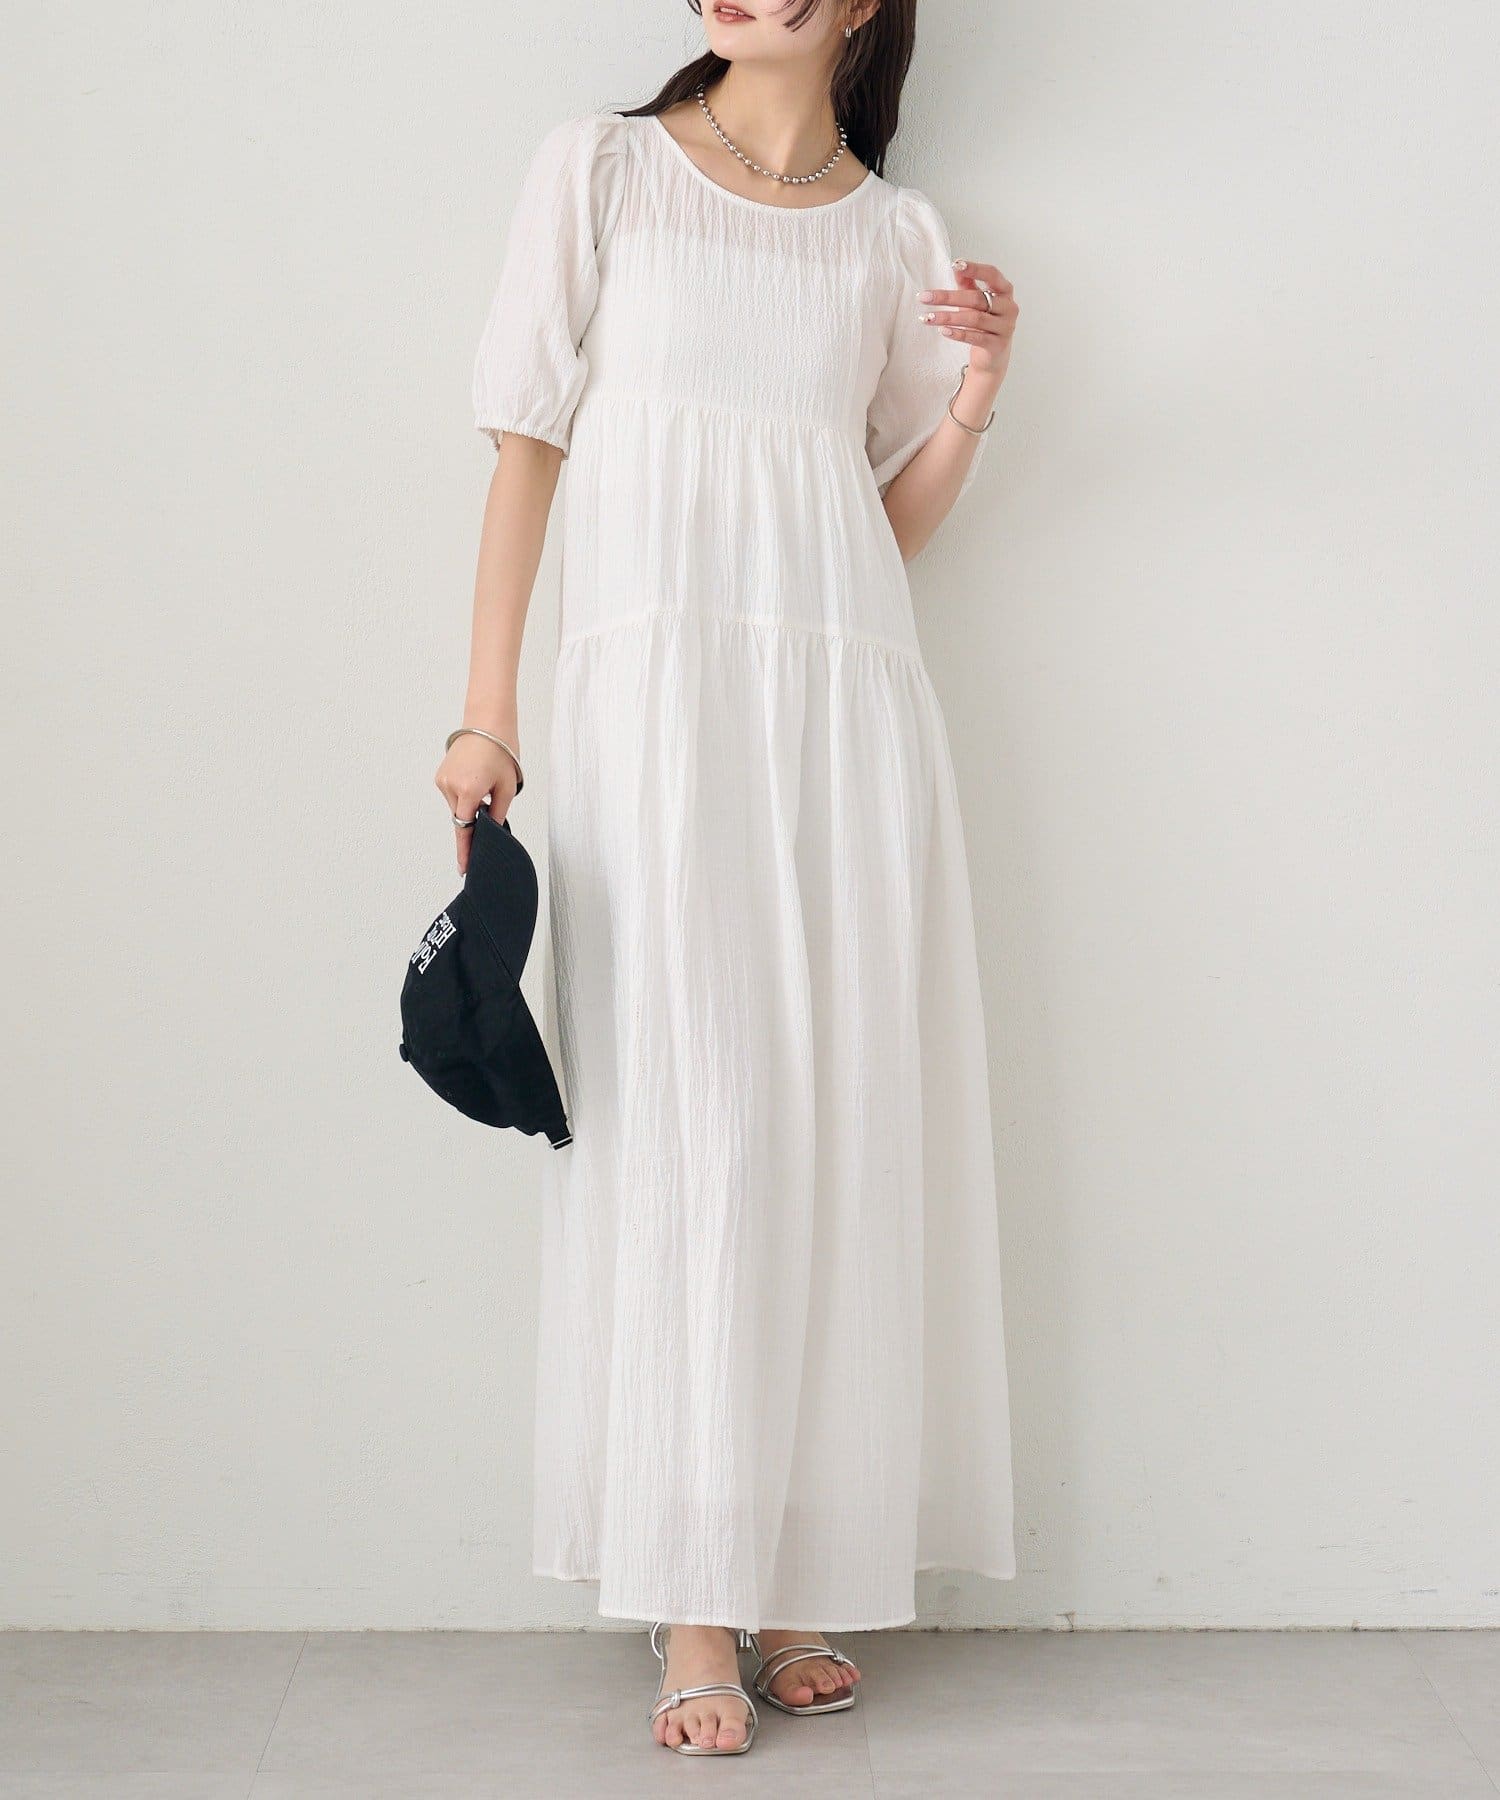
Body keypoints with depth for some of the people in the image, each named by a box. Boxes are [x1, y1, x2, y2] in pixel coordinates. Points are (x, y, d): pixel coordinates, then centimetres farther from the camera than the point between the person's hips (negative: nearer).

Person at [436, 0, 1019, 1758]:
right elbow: (528, 438, 6)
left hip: (851, 700, 3)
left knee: (841, 1123, -1)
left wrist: (973, 397, 0)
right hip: (658, 686, -3)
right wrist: (485, 710, -1)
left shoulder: (897, 233, 16)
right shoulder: (600, 171, 10)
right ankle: (692, 1608, -3)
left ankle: (794, 1574, 9)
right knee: (686, 1120, -9)